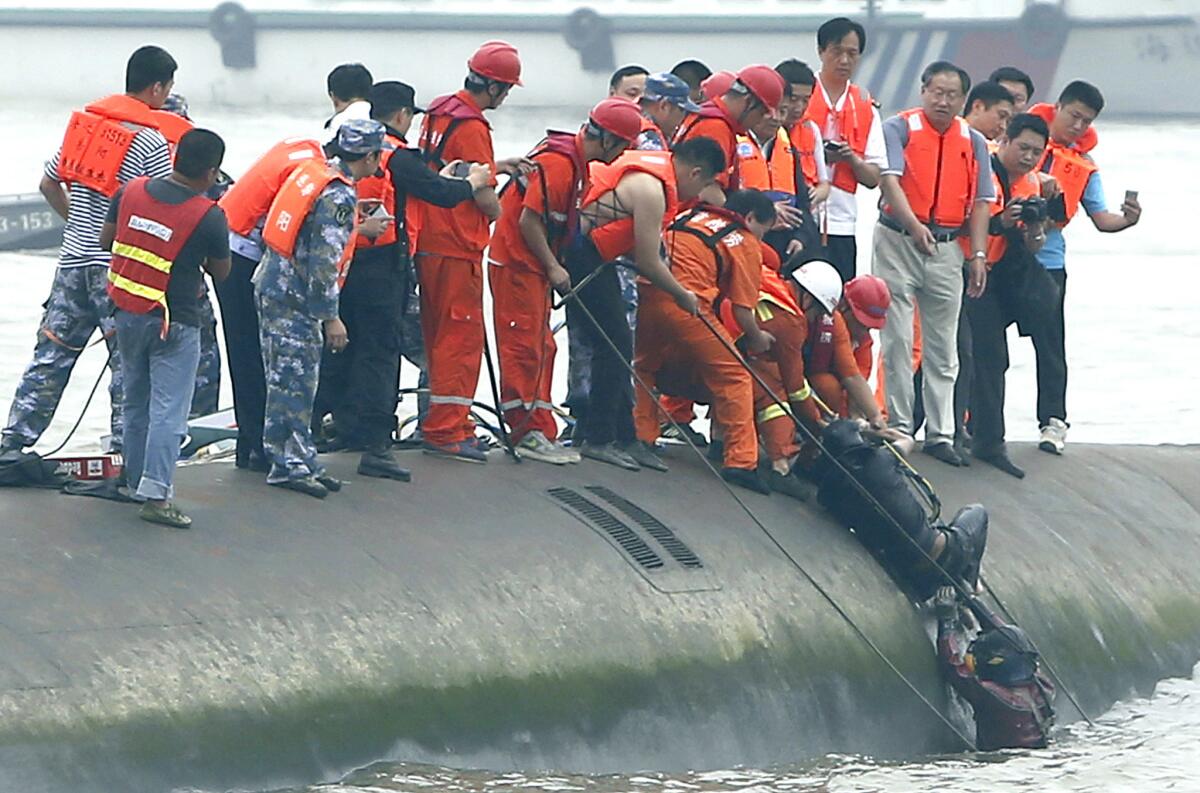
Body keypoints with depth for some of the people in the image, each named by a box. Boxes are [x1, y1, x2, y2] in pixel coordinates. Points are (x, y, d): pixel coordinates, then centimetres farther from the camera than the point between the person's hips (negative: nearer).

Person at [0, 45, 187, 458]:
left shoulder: (86, 119, 9)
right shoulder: (151, 140, -11)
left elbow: (49, 184, 16)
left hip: (73, 257, 6)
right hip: (119, 265, -6)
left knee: (52, 351, 10)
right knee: (128, 361, 1)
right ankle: (123, 447, 1)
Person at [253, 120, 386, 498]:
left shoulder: (314, 172, 9)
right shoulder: (338, 196, -18)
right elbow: (324, 261, -21)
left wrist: (357, 223, 28)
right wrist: (331, 317, -17)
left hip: (273, 284, 10)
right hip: (292, 296, -10)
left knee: (296, 380, 14)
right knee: (294, 380, -4)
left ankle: (299, 459, 19)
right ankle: (292, 464, -1)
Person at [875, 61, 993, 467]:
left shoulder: (974, 142, 10)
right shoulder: (899, 129, -4)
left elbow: (980, 202, 8)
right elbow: (890, 180, -17)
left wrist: (978, 255, -2)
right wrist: (914, 225, -31)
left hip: (947, 247, 4)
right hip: (899, 240, -4)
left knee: (943, 348, 7)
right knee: (898, 339, -3)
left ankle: (940, 433, 12)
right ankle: (899, 428, 3)